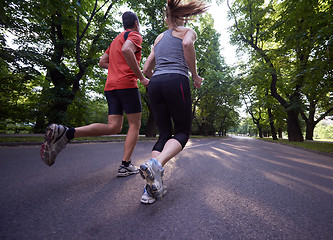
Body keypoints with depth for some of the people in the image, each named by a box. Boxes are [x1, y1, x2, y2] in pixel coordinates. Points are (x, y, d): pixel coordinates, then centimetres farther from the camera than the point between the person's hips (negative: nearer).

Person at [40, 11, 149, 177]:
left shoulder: (116, 40, 30)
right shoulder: (135, 35, 4)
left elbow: (102, 62, 28)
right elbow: (126, 50, -19)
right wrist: (141, 77, -16)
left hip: (111, 85, 8)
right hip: (127, 84, -7)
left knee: (113, 127, 1)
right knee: (135, 125, 1)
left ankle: (65, 133, -12)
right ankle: (125, 165, -1)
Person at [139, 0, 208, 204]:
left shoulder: (159, 38, 29)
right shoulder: (188, 32, 16)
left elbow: (146, 70, 24)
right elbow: (187, 44, -11)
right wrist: (195, 75, -2)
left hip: (155, 84, 5)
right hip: (177, 82, -5)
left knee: (165, 135, 8)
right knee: (183, 133, 5)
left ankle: (152, 188, -6)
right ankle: (156, 164, -25)